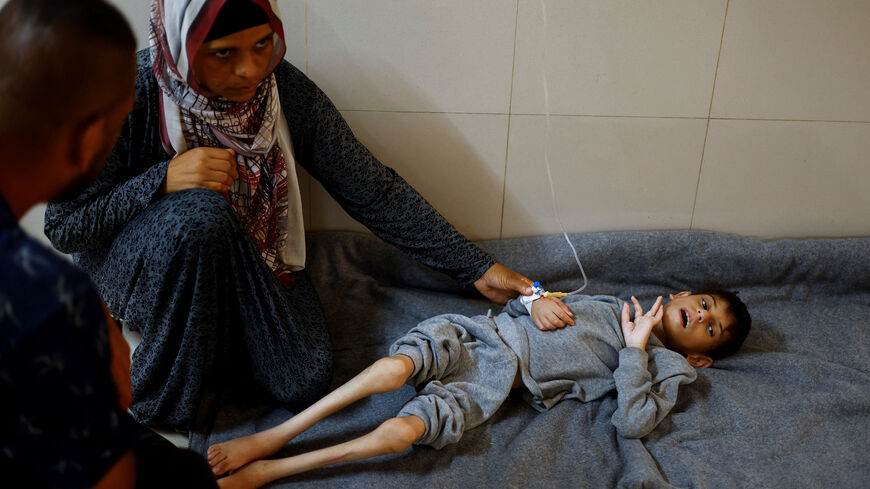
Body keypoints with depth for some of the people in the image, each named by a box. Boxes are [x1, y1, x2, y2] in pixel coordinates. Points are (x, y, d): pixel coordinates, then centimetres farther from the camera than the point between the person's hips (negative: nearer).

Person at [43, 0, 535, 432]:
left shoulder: (287, 90, -17)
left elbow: (374, 192, -13)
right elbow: (64, 225, -18)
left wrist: (479, 268, -14)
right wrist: (164, 180, -35)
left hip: (249, 261, 3)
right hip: (136, 264, -2)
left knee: (307, 382, -17)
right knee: (201, 213, -36)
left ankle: (215, 337, 15)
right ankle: (159, 401, -13)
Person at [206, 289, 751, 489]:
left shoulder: (667, 369, 13)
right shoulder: (619, 303, 25)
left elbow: (633, 422, -8)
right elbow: (525, 300, 26)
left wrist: (635, 349, -8)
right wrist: (537, 300, 2)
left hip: (500, 380, -3)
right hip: (484, 332, 3)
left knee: (401, 431, -28)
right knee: (395, 368, -28)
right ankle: (271, 437, -16)